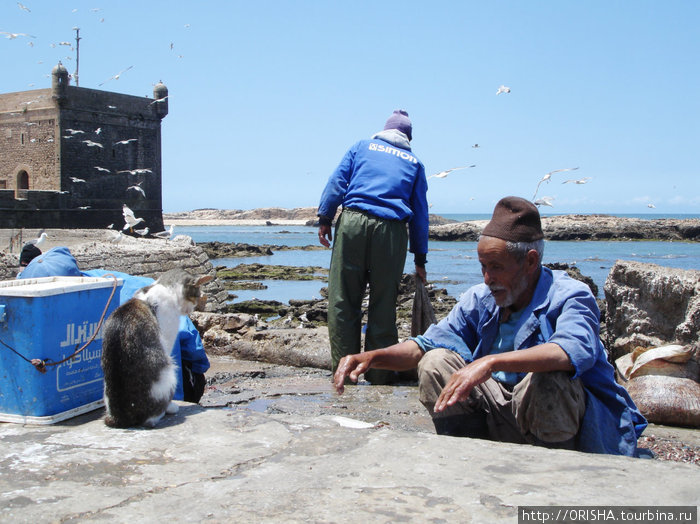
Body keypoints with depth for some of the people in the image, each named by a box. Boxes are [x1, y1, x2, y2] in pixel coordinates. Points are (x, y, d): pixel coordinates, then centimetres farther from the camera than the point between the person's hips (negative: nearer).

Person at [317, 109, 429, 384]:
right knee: (383, 306, 6)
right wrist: (419, 258, 20)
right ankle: (379, 377, 9)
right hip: (391, 230, 1)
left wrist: (324, 218, 5)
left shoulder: (362, 146, 20)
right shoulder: (414, 162, 21)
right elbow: (420, 213, 18)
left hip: (353, 221, -1)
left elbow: (337, 181, 7)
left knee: (343, 302, 1)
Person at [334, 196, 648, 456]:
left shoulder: (569, 296, -17)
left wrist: (490, 362, -49)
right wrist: (372, 357, -14)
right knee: (437, 363, -9)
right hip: (505, 413, 5)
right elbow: (426, 345, 4)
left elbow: (574, 351, -39)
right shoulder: (479, 300, 1)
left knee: (545, 378, -37)